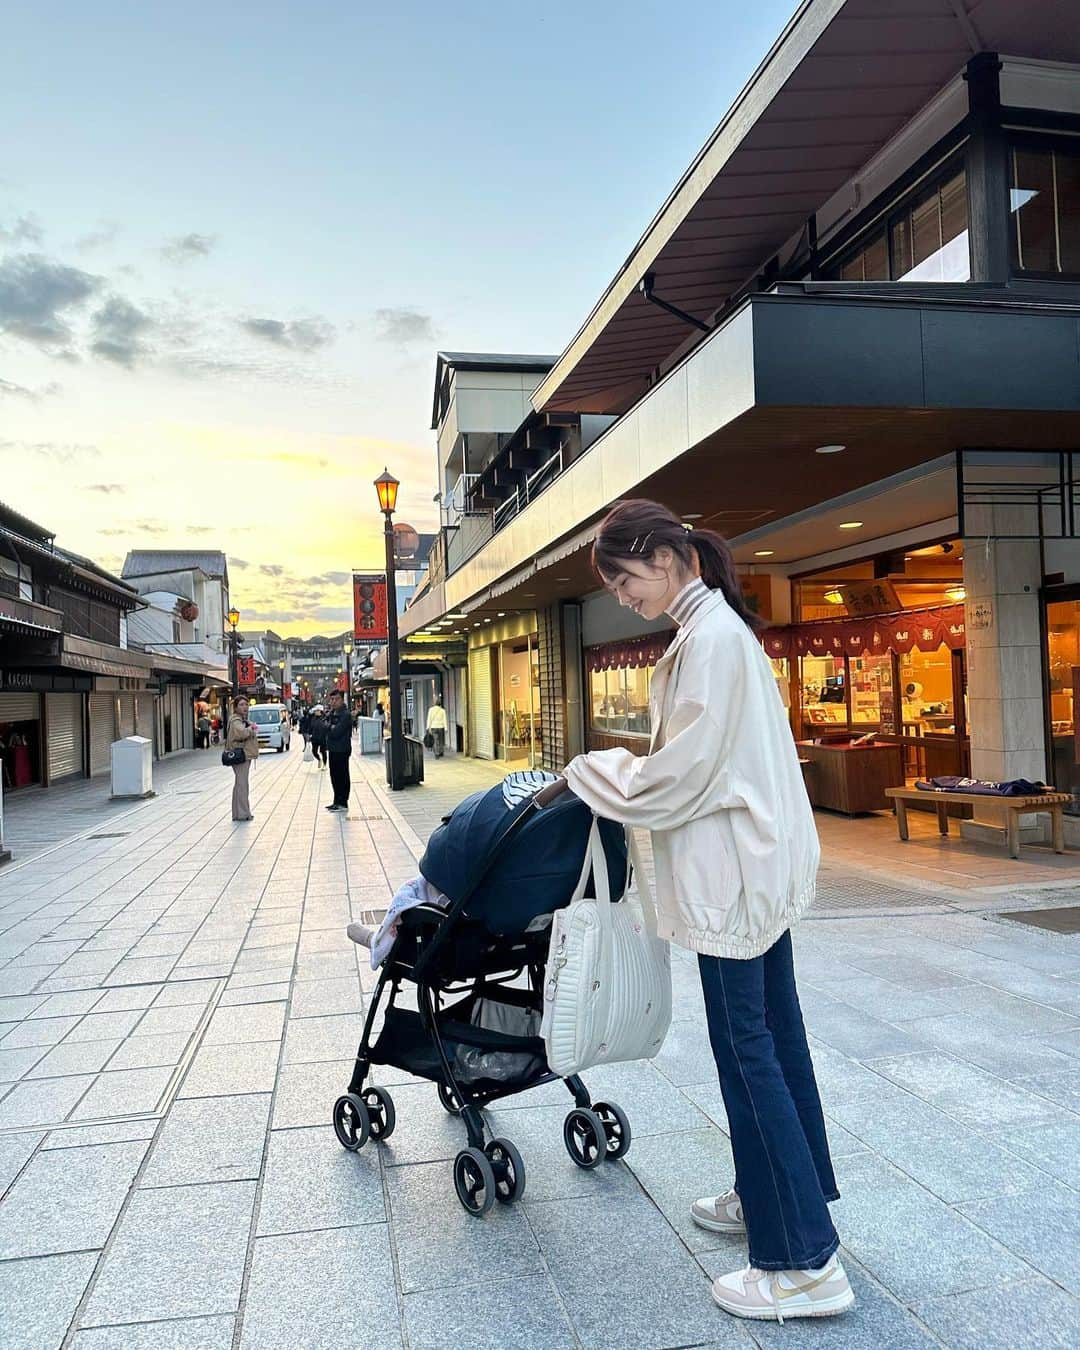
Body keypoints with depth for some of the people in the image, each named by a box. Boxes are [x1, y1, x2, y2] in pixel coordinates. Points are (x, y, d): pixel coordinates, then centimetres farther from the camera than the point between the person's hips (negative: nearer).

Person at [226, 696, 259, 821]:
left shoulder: (244, 720, 18)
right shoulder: (236, 720, -14)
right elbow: (242, 733, -32)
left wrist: (251, 728, 5)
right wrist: (251, 728, -14)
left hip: (245, 755, 11)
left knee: (240, 784, 15)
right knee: (242, 784, -7)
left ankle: (238, 813, 22)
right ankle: (242, 813, -4)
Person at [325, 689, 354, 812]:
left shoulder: (346, 714, -13)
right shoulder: (332, 713, 15)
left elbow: (336, 732, -19)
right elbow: (327, 727, 10)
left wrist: (329, 728, -3)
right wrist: (331, 728, -9)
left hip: (342, 750, -9)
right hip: (333, 749, 9)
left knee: (342, 777, -2)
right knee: (334, 776, 14)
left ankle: (343, 803, 2)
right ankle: (337, 801, 23)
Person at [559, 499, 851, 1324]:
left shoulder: (709, 638, -18)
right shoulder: (720, 627, 13)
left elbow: (679, 774, -19)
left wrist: (592, 774, -5)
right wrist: (614, 774, 13)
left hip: (733, 869, -10)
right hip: (762, 861, 10)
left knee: (748, 1052, -2)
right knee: (772, 1035, 18)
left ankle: (807, 1263, 8)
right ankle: (772, 1196, 34)